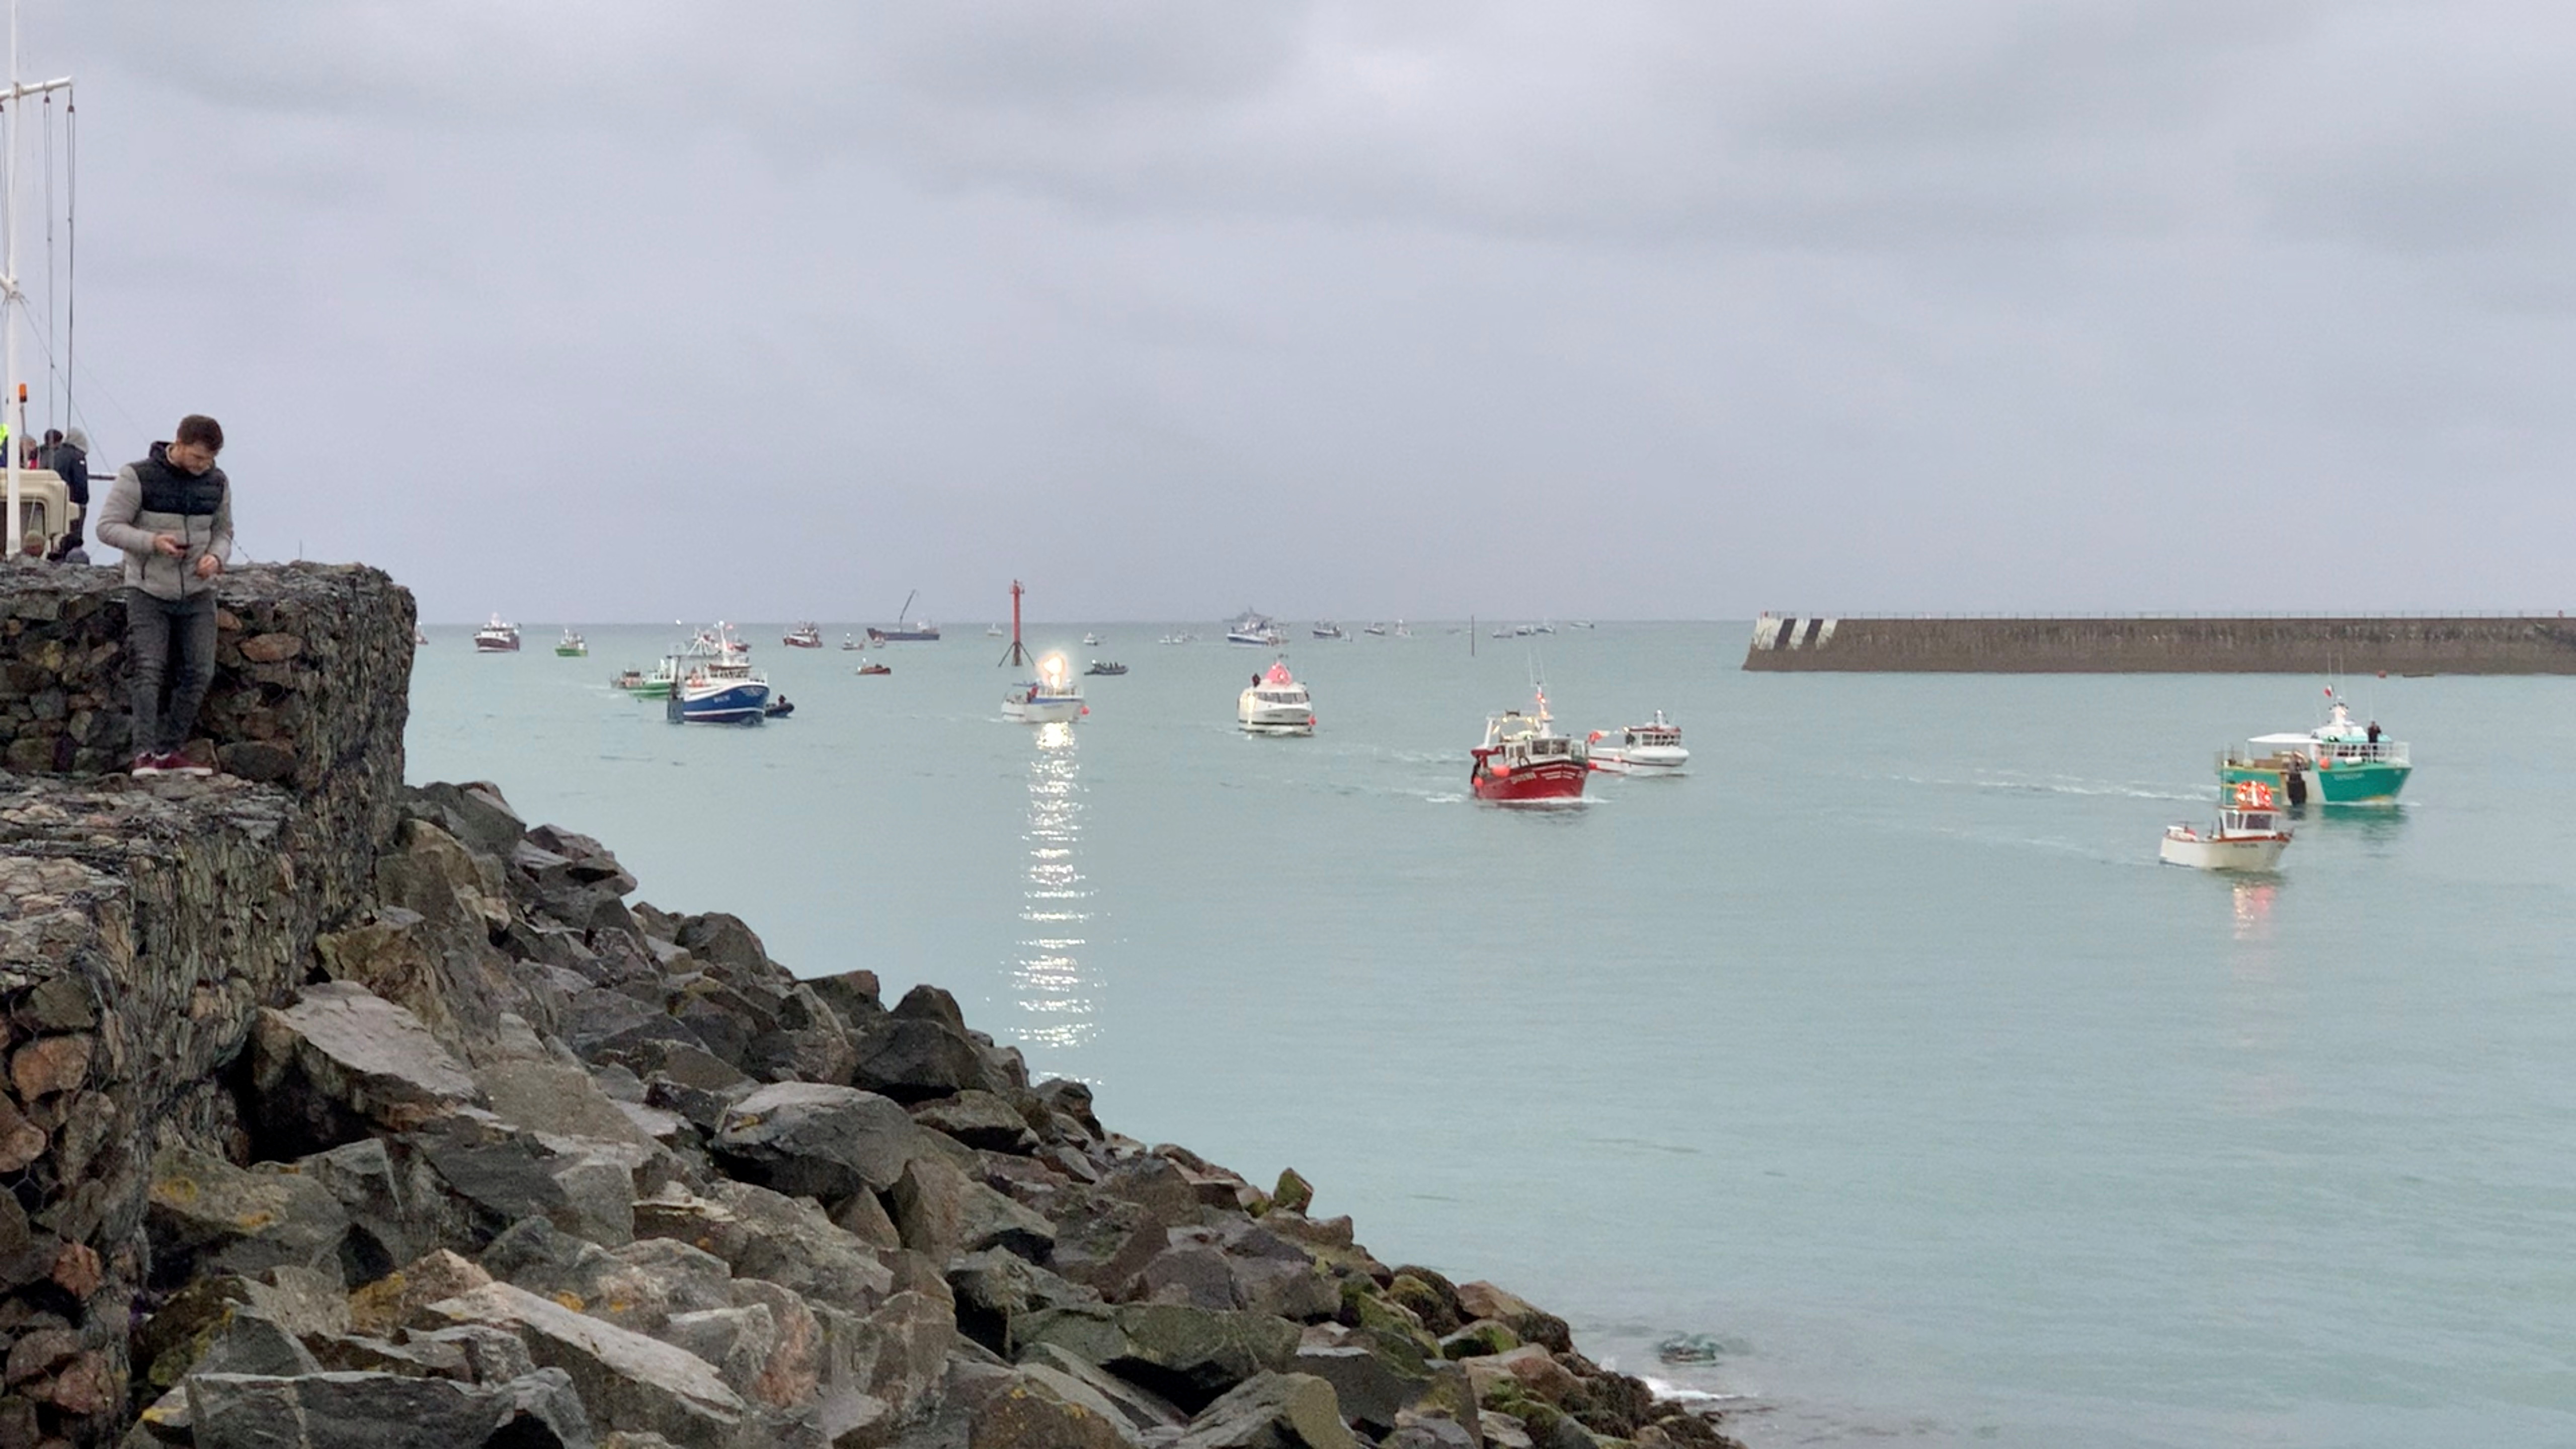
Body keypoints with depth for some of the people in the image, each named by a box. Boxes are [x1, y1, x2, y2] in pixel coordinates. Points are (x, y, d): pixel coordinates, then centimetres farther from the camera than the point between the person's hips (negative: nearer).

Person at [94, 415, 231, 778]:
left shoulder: (217, 483, 2)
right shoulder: (139, 477, -11)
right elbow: (108, 527, -10)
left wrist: (216, 557, -11)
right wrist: (152, 541, -25)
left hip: (197, 594, 4)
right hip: (148, 592, -4)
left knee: (199, 673, -3)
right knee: (149, 670, -14)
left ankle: (168, 752, 5)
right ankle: (144, 754, -16)